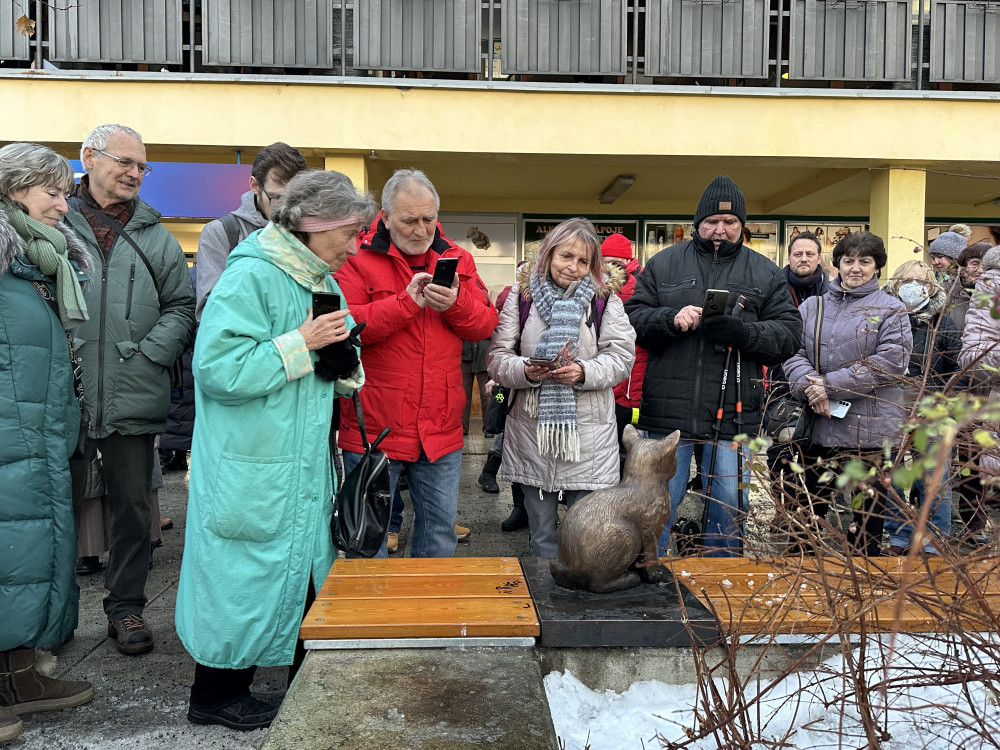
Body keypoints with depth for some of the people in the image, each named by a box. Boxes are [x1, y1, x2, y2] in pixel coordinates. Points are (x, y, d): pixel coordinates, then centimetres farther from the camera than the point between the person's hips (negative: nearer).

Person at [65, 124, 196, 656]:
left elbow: (182, 306, 10)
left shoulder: (156, 237, 11)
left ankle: (126, 606, 24)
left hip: (133, 401, 2)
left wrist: (150, 352, -5)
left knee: (133, 507, 9)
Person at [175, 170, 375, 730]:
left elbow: (339, 373, 19)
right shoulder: (250, 277, -16)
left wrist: (343, 362, -4)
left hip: (305, 464, 8)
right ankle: (216, 694, 23)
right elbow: (219, 369, -25)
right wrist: (300, 343, -21)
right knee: (245, 574, 3)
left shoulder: (323, 282, 10)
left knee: (303, 568, 16)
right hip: (251, 468, -8)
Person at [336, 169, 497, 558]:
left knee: (440, 526, 15)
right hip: (373, 425, -3)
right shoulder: (357, 257, -4)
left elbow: (486, 324, 4)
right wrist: (407, 301, -20)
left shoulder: (457, 259, 8)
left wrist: (455, 303, -16)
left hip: (440, 428, 4)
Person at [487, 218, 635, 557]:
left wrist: (584, 372, -19)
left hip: (588, 433, -1)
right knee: (541, 535, 14)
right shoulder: (521, 295, 4)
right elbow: (497, 357, 0)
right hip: (532, 431, 1)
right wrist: (525, 370, -20)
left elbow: (621, 356, -2)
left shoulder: (604, 300, 3)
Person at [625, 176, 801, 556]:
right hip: (668, 409, 0)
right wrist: (670, 319, -16)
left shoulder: (765, 274, 9)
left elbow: (789, 334, 3)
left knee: (728, 509, 11)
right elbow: (633, 318, 4)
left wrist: (743, 332, -16)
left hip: (733, 414, 1)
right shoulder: (663, 264, 8)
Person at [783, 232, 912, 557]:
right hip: (818, 428, 3)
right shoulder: (812, 306, 11)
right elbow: (793, 353, 1)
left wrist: (830, 385, -17)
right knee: (806, 519, 12)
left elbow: (890, 363, -12)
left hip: (871, 431, -3)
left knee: (866, 526, 7)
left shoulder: (891, 308, 1)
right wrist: (810, 386, -19)